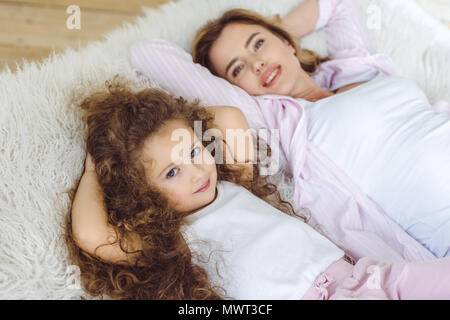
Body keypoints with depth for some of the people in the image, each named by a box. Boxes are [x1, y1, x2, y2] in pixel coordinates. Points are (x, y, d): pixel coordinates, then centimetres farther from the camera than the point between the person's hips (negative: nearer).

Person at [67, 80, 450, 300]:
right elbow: (91, 235, -14)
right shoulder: (165, 239, 0)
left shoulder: (233, 185, 20)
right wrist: (92, 175, 2)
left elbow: (231, 117, 28)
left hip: (347, 270, 8)